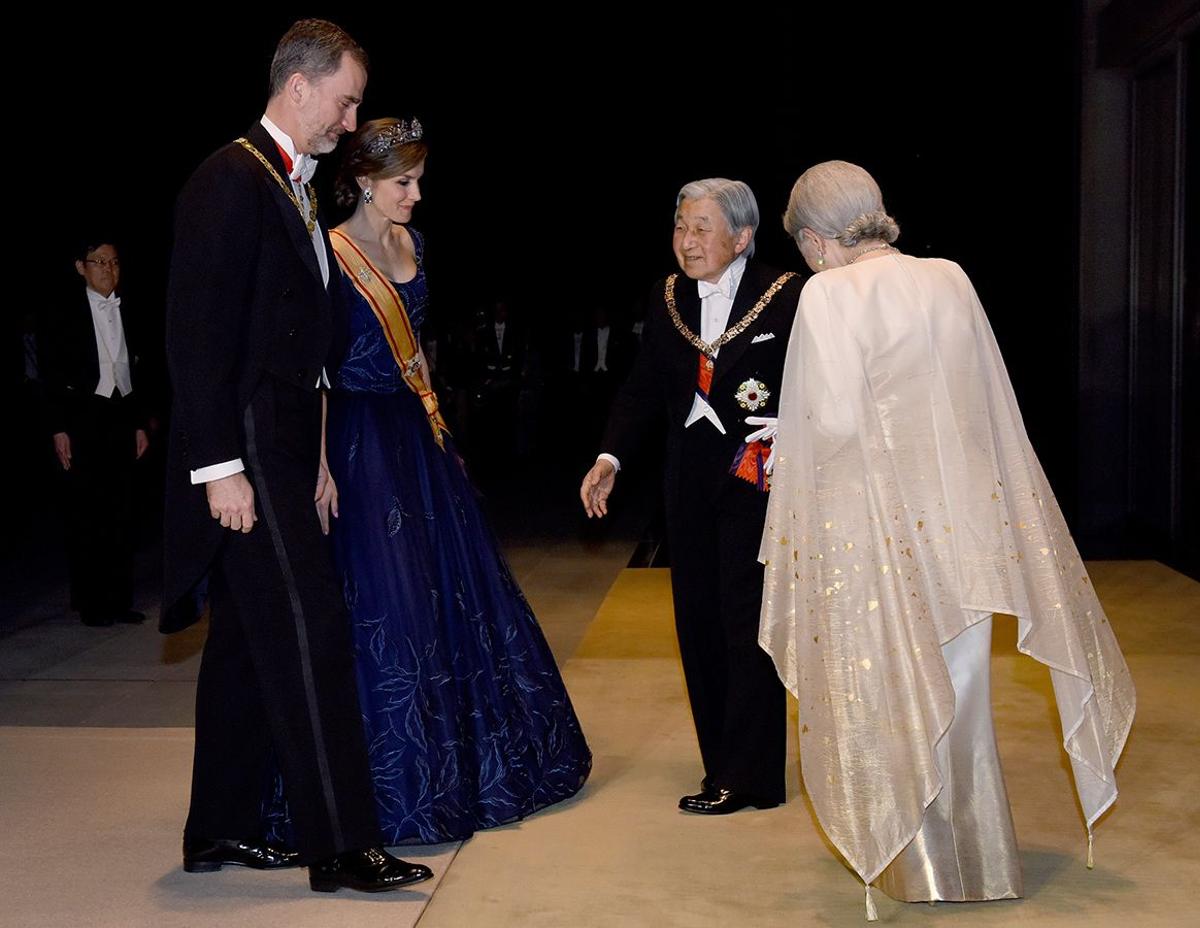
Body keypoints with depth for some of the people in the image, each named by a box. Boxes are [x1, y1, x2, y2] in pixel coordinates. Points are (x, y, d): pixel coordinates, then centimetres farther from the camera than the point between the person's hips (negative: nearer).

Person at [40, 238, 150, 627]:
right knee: (86, 514, -2)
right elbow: (52, 376, -4)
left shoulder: (127, 314, 13)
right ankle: (91, 602, 5)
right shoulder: (65, 315, -1)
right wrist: (58, 429, -10)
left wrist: (140, 424, 13)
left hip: (121, 419, 4)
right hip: (84, 422, -4)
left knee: (121, 511, 5)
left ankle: (119, 599, 11)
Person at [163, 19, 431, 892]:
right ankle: (341, 845, -3)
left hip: (284, 450, 10)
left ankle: (220, 828, 23)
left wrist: (313, 455, 16)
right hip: (244, 452, -10)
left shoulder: (296, 189, 16)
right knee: (309, 630, -9)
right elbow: (200, 333, -18)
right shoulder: (230, 180, -12)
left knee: (248, 639, 13)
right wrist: (219, 466, -21)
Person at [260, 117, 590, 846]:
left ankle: (478, 760, 29)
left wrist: (433, 413, 14)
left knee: (457, 589, 13)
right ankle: (400, 783, 8)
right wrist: (321, 465, -19)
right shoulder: (329, 254, -11)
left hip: (417, 431, 8)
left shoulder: (412, 244, 11)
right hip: (361, 438, -8)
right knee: (383, 602, -5)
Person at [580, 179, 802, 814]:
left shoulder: (784, 298, -7)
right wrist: (611, 457, -2)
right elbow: (644, 390, 9)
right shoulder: (667, 300, 9)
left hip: (758, 481, -6)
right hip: (691, 485, 6)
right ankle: (724, 765, 21)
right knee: (698, 625, 9)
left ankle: (747, 778, 8)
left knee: (748, 625, -2)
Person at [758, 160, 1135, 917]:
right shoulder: (951, 280, 5)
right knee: (963, 699, 17)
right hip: (969, 519, 5)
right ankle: (985, 865, 29)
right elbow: (993, 405, 10)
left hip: (883, 525, -5)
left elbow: (834, 421, -17)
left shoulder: (830, 295, -11)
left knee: (896, 696, 11)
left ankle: (922, 870, 22)